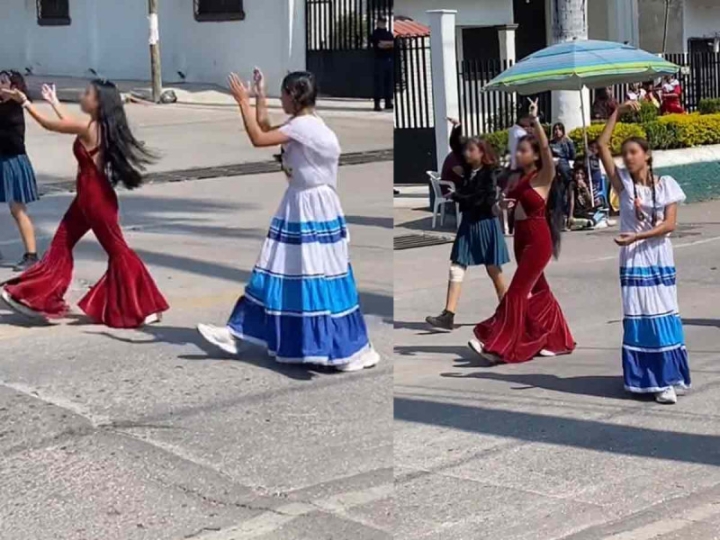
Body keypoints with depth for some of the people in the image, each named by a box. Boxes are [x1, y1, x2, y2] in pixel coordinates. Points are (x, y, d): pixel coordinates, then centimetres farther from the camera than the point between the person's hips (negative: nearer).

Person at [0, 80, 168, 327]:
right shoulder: (100, 126, 5)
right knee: (61, 244, 14)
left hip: (96, 197, -9)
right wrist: (54, 102, 33)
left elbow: (47, 124, -11)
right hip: (88, 196, 9)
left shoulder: (87, 128, -20)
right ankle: (37, 298, 21)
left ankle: (142, 307, 3)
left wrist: (23, 101, -1)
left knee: (116, 249, -3)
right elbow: (68, 124, 25)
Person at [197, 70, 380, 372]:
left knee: (318, 278, -5)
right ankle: (236, 334, 17)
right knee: (281, 273, 12)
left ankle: (354, 350, 2)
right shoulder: (302, 125, 10)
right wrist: (260, 97, 16)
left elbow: (258, 139, -22)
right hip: (299, 207, 10)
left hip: (312, 210, -10)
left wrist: (243, 101, -15)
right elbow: (266, 131, 20)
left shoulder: (304, 126, -20)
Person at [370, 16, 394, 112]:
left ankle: (388, 102, 12)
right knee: (379, 81, -8)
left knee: (389, 81, 7)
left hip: (389, 60, 6)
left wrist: (384, 43, -8)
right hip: (380, 60, -6)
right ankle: (377, 103, -8)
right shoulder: (375, 33, -1)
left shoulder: (389, 33, 18)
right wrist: (388, 43, -6)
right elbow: (379, 44, -14)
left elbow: (393, 44, 7)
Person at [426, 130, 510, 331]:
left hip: (485, 224, -6)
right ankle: (448, 316, -9)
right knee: (456, 268, -4)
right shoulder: (468, 170, 7)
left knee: (493, 270, 6)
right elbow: (454, 146, 16)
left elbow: (483, 199, -21)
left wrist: (456, 196, -16)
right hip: (468, 223, 6)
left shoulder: (490, 173, -12)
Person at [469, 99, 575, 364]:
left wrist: (535, 119, -31)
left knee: (517, 290, -10)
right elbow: (508, 208, 18)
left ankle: (499, 346, -10)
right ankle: (556, 341, 23)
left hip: (538, 241, -8)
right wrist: (502, 205, -5)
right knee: (537, 290, 13)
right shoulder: (517, 179, 10)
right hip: (521, 239, 8)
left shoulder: (544, 177, -10)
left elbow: (546, 147, -26)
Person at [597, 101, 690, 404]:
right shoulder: (624, 182, 3)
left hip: (659, 258, -1)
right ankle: (646, 379, 6)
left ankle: (667, 379, 0)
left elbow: (669, 224, -8)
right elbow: (602, 144, -3)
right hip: (632, 261, 1)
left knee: (662, 316, -1)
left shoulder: (665, 185, 0)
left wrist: (637, 237, -17)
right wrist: (617, 112, -3)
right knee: (637, 318, 1)